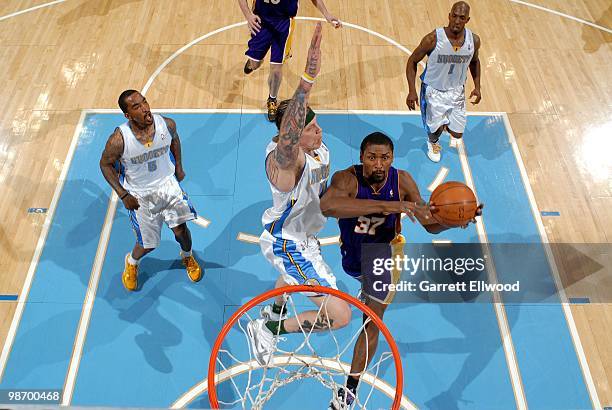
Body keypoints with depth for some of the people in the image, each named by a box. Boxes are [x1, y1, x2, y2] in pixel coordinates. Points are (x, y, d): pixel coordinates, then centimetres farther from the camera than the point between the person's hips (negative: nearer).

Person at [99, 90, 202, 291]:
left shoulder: (167, 124, -19)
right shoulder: (119, 139, -27)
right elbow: (105, 164, -10)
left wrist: (179, 167, 10)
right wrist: (123, 195, -12)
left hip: (167, 183, 2)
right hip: (139, 195, -2)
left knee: (181, 229, -2)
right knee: (148, 244, 7)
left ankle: (188, 257, 35)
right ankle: (131, 262, 45)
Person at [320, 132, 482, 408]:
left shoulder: (402, 181, -25)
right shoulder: (346, 179, -33)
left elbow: (430, 224, -18)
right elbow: (327, 206, -57)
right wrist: (385, 205, -63)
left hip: (385, 252, 0)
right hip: (352, 251, 1)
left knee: (372, 322, -2)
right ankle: (370, 292, 75)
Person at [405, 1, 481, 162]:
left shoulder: (474, 40, -12)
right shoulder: (433, 39, -25)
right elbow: (412, 61, -14)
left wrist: (477, 86, 1)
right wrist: (412, 91, -22)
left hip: (457, 91, 4)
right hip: (433, 90, -3)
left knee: (457, 134, 9)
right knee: (436, 127, 5)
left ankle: (443, 122, 47)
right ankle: (432, 142, 46)